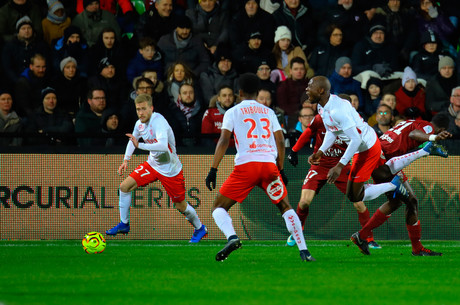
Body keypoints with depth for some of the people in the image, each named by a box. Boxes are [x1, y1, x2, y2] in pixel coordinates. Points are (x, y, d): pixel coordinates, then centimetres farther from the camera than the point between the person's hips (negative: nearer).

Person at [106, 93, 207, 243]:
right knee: (125, 186, -5)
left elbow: (163, 146, -46)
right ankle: (124, 224, 10)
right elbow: (133, 140, 18)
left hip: (170, 169, -7)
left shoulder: (158, 121, -30)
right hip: (152, 164, 7)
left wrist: (140, 145, -51)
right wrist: (126, 160, 9)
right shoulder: (140, 124, -5)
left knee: (180, 206, 3)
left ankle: (199, 229, 30)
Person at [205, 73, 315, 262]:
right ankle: (303, 251, 3)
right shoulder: (268, 112, 19)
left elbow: (224, 141, -1)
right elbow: (280, 142, 14)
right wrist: (281, 170, 22)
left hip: (246, 165, -3)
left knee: (219, 207, 7)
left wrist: (213, 170, -3)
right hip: (269, 164, 3)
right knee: (285, 207, 16)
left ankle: (231, 237, -22)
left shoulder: (233, 112, 10)